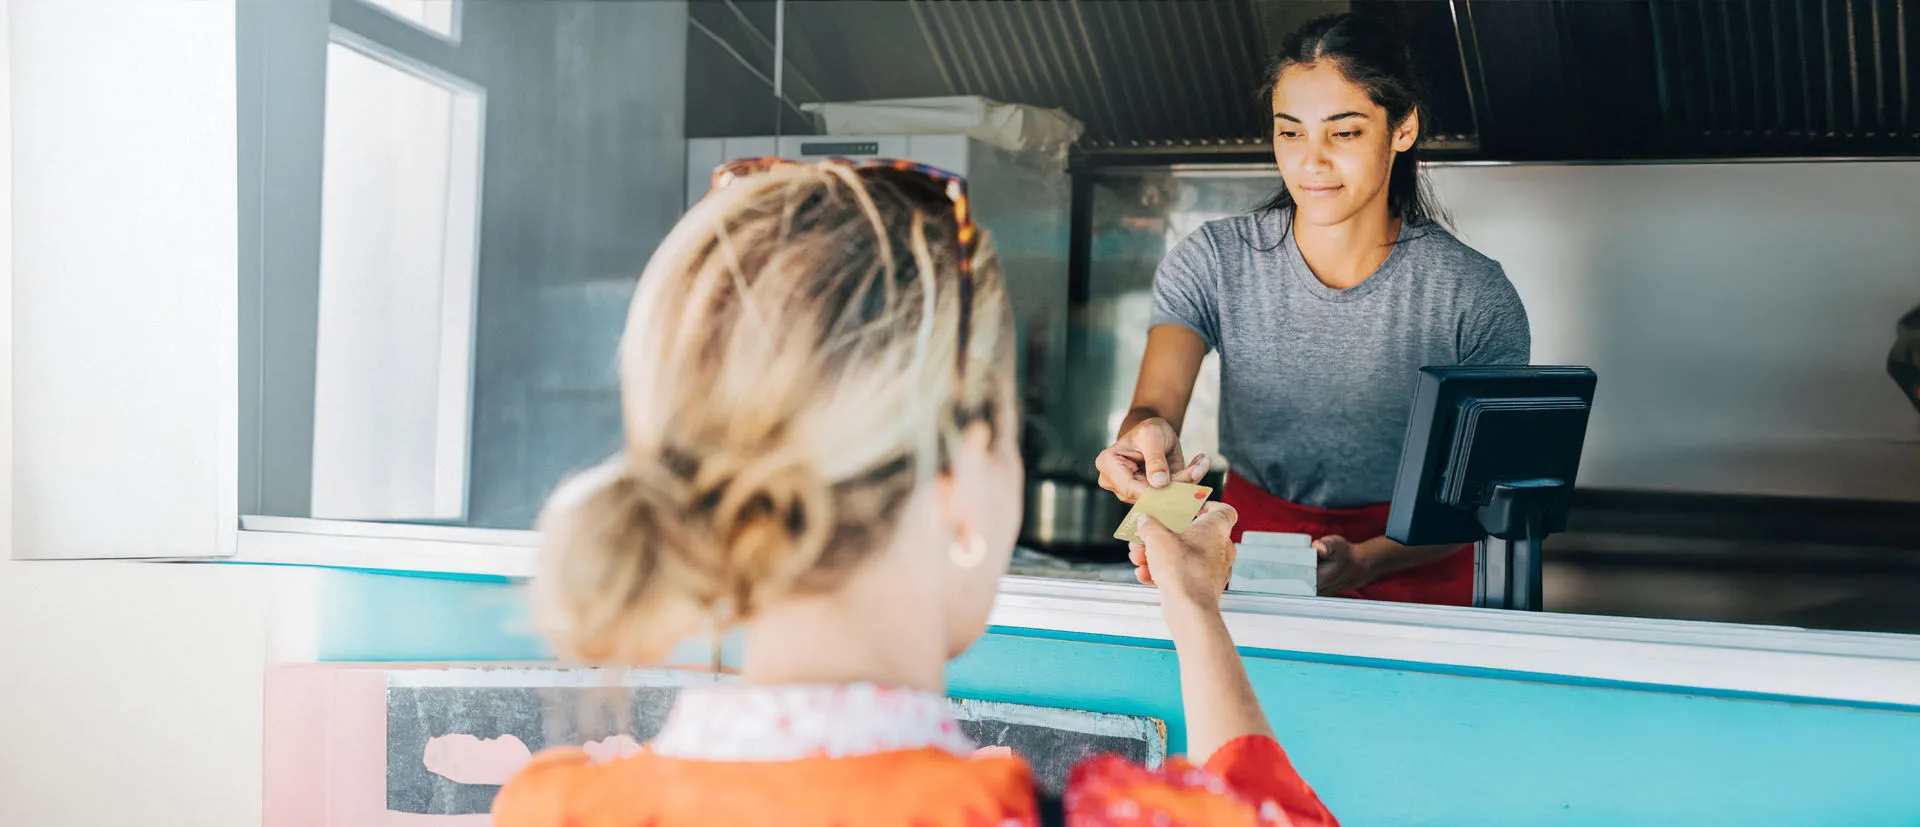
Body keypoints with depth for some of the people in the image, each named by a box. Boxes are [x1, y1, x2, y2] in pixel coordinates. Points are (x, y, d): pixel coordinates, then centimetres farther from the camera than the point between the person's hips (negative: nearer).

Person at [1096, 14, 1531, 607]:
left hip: (1412, 569, -1)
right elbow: (1156, 401, -18)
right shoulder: (1212, 262, -5)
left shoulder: (1476, 298, -8)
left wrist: (1363, 562, -24)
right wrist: (1146, 432, -44)